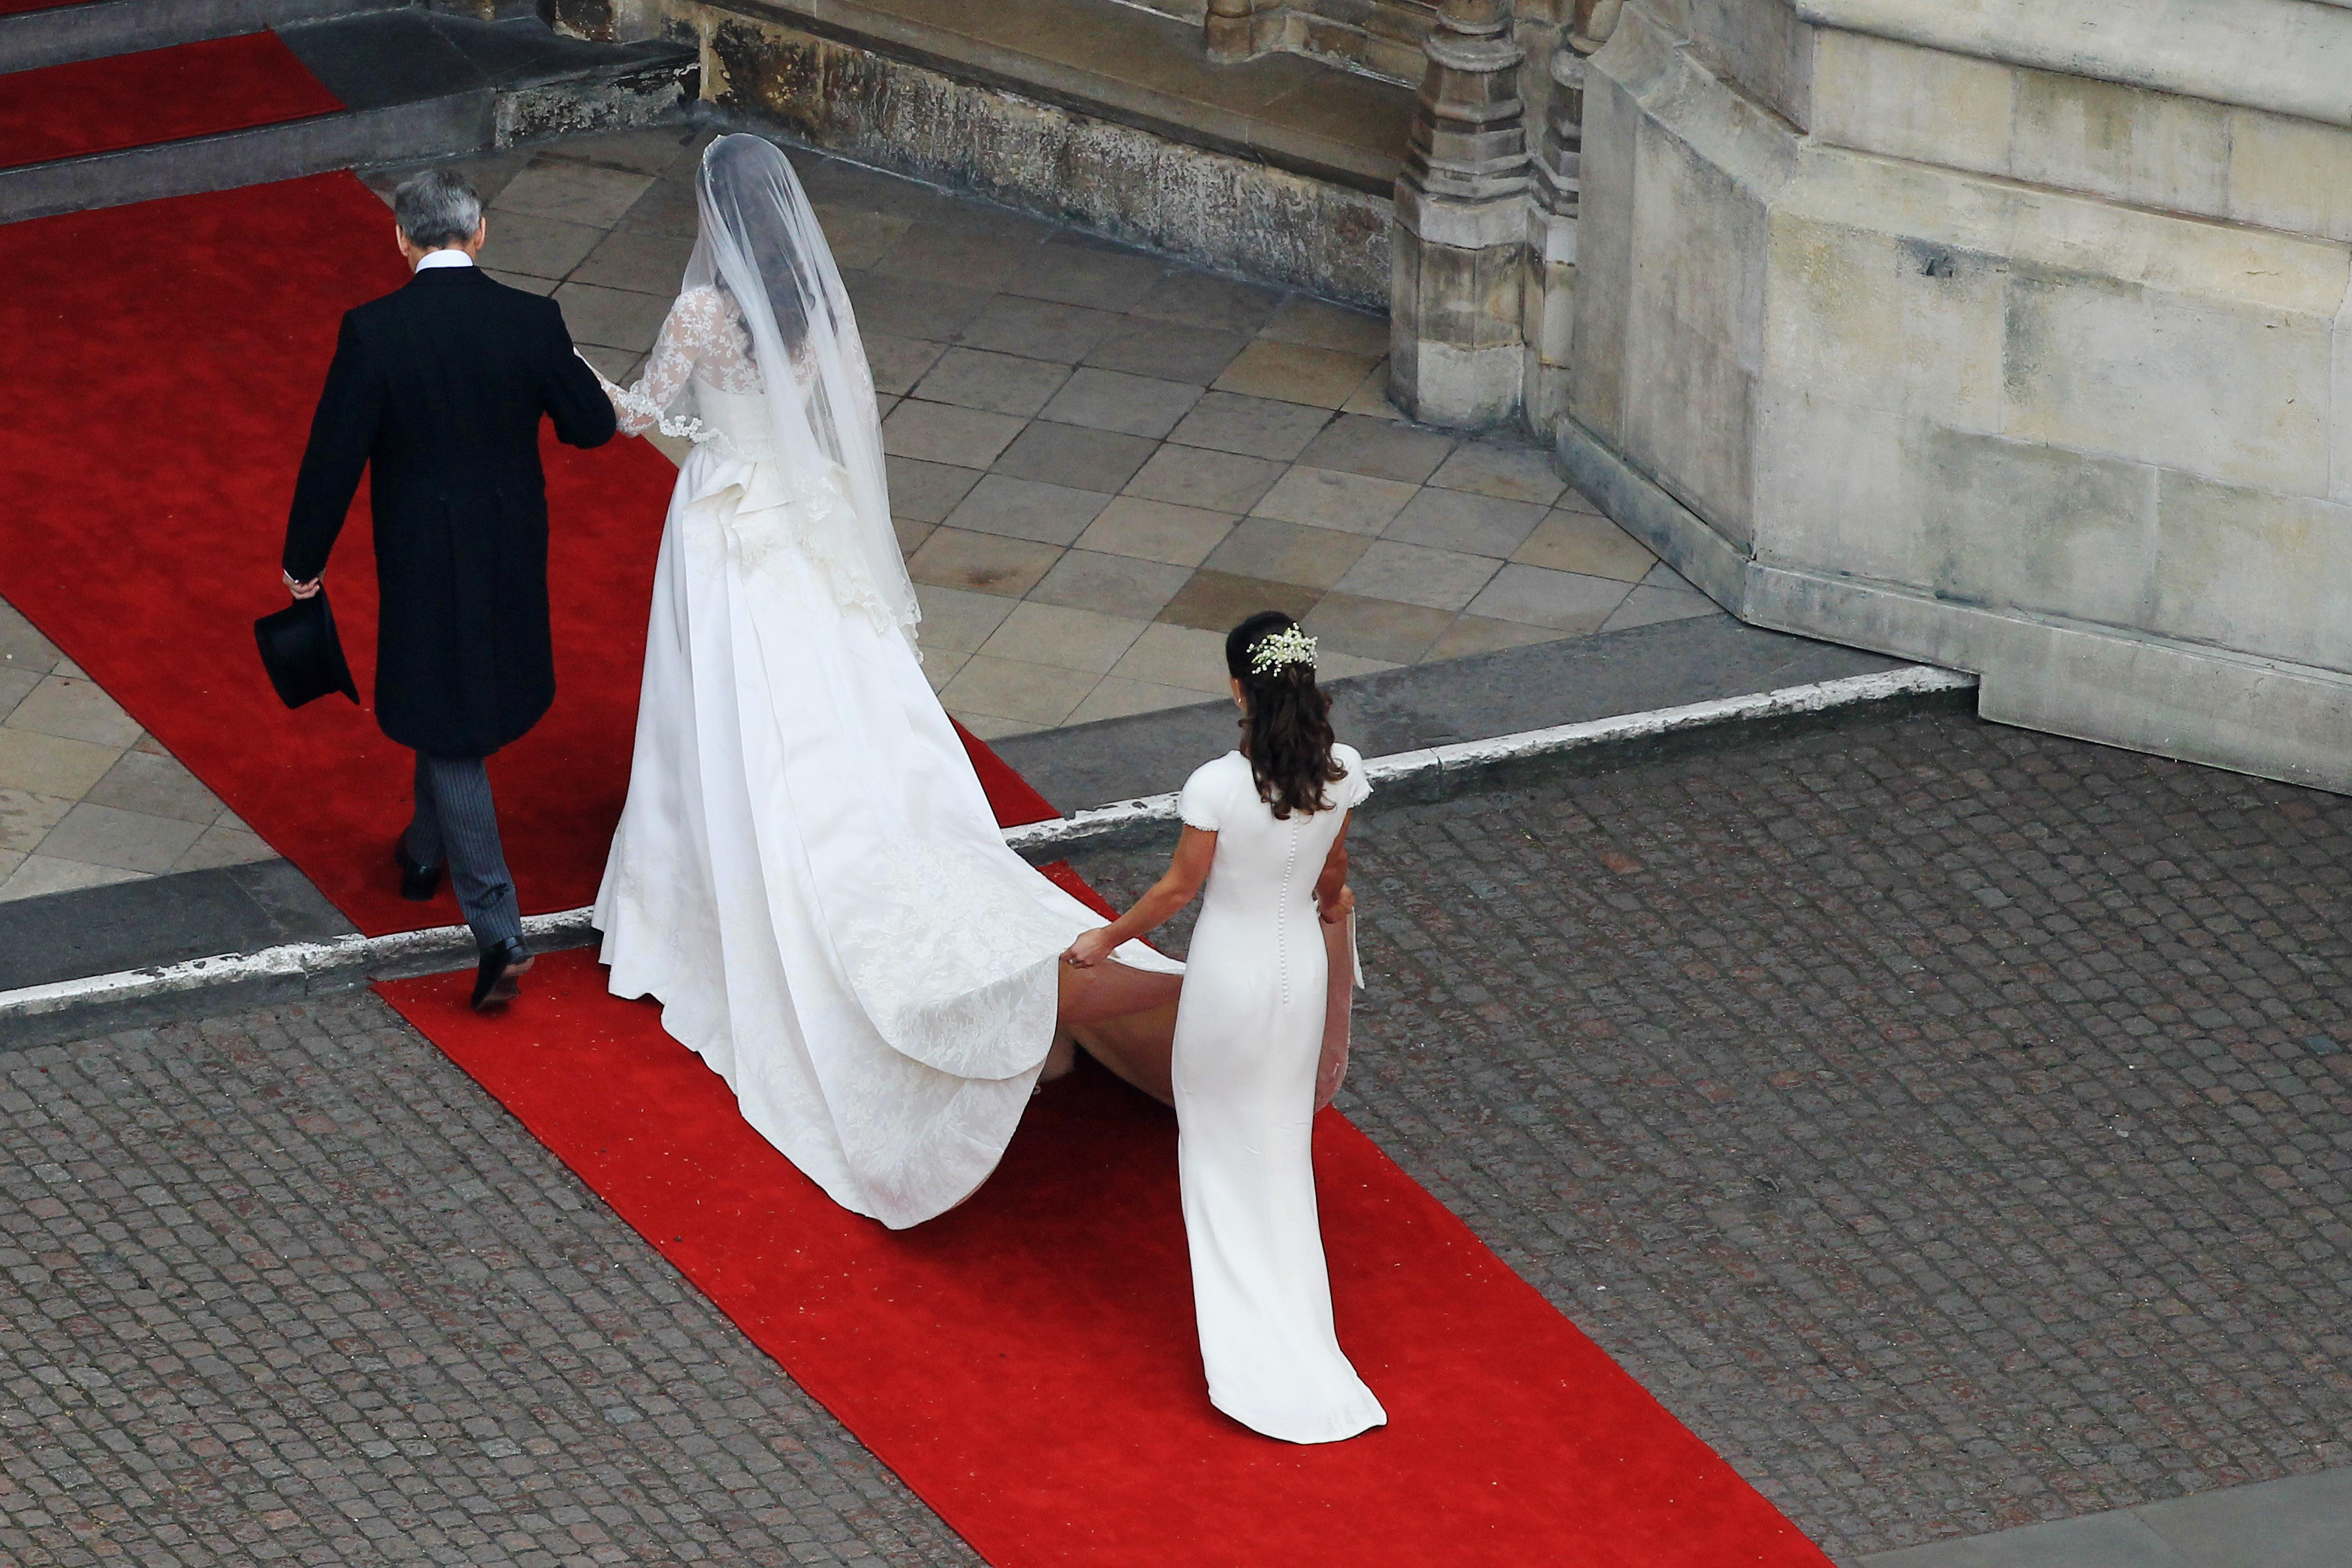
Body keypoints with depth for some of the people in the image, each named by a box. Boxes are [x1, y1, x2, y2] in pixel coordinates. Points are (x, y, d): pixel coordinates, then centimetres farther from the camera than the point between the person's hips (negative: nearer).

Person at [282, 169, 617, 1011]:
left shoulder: (373, 332, -19)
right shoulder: (531, 321, -12)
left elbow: (335, 454, -14)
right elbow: (593, 425, -2)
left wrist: (304, 561, -1)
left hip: (422, 556, -3)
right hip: (512, 553, 3)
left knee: (450, 726, 4)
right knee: (456, 705, 27)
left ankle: (499, 932, -2)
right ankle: (426, 850, 50)